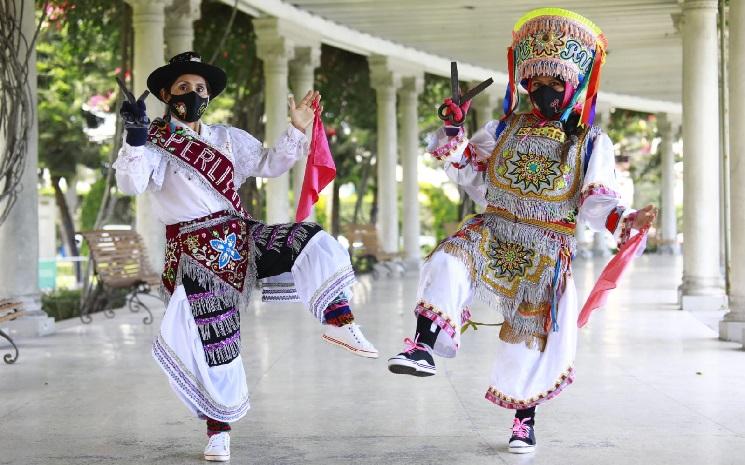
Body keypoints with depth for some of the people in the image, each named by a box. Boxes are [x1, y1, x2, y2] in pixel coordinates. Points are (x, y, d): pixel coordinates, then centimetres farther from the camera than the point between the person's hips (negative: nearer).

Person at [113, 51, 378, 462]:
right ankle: (218, 431, 14)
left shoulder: (227, 138, 14)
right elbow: (131, 185, -21)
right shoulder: (153, 144, -4)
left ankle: (338, 321, -19)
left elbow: (269, 164, 20)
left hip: (240, 236, 5)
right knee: (214, 342, -2)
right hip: (193, 252, -5)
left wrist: (297, 130, 7)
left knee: (314, 243, -17)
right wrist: (135, 138, -35)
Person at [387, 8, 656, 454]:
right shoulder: (505, 128, 8)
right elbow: (477, 180, 10)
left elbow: (595, 201, -7)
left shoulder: (591, 143, 1)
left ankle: (525, 419, 23)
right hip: (493, 233, 1)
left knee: (532, 333, 5)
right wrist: (455, 141, -6)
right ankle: (424, 347, -38)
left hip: (546, 252, -1)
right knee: (448, 262, -30)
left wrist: (624, 219, -27)